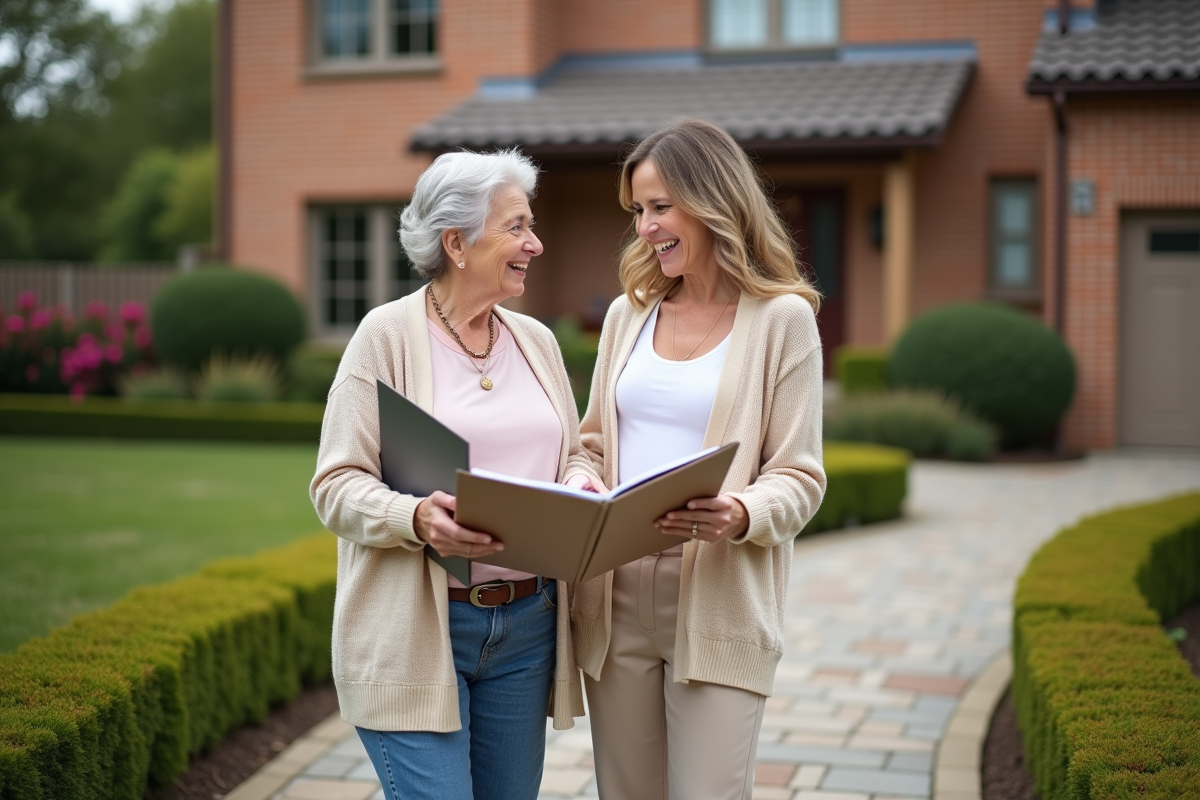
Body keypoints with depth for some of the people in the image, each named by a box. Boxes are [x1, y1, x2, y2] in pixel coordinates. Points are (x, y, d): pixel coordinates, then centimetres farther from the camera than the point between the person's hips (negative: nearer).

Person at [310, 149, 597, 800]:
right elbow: (336, 485, -9)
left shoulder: (536, 340, 12)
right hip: (416, 632, -5)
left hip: (526, 624, 6)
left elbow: (574, 455, 18)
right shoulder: (388, 334, -5)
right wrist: (417, 517, -27)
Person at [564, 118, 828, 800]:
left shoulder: (782, 318, -1)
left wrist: (742, 513, -24)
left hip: (719, 602, -4)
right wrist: (579, 487, -5)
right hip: (616, 597, 5)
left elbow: (800, 475, -4)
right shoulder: (628, 313, 14)